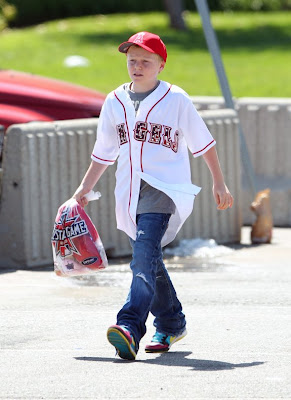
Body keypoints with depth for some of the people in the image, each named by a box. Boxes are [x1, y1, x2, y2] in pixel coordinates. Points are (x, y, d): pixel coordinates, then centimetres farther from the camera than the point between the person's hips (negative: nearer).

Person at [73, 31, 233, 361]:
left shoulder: (176, 100, -2)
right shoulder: (115, 102, 10)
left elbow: (203, 143, 7)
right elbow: (103, 152, 20)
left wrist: (219, 183, 10)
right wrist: (84, 190, 18)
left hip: (165, 188, -6)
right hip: (130, 192, 6)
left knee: (144, 253, -23)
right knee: (149, 261, 13)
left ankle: (130, 328, -36)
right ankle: (171, 324, 31)